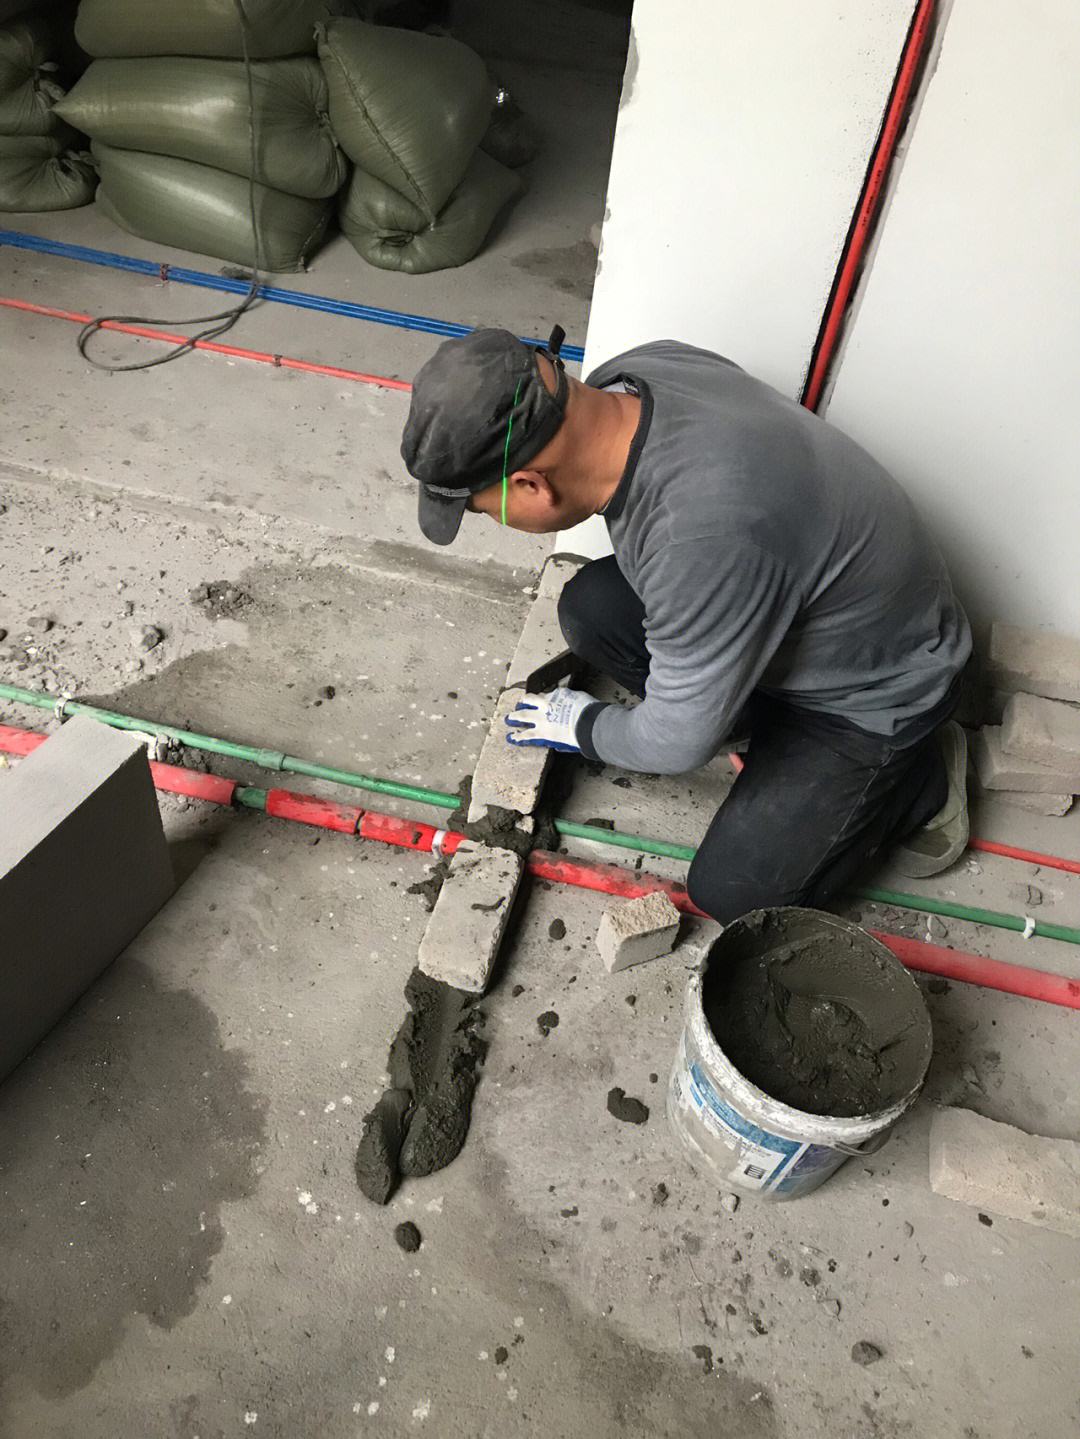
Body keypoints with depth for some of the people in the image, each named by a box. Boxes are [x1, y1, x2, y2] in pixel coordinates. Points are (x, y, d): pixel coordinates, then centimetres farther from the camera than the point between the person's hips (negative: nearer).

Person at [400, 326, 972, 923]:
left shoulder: (703, 539, -42)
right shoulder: (628, 374, -17)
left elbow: (678, 741, -26)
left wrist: (585, 726, -5)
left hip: (873, 689, -7)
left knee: (729, 892, -6)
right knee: (591, 607, -9)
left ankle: (923, 782, 11)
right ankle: (772, 724, 8)